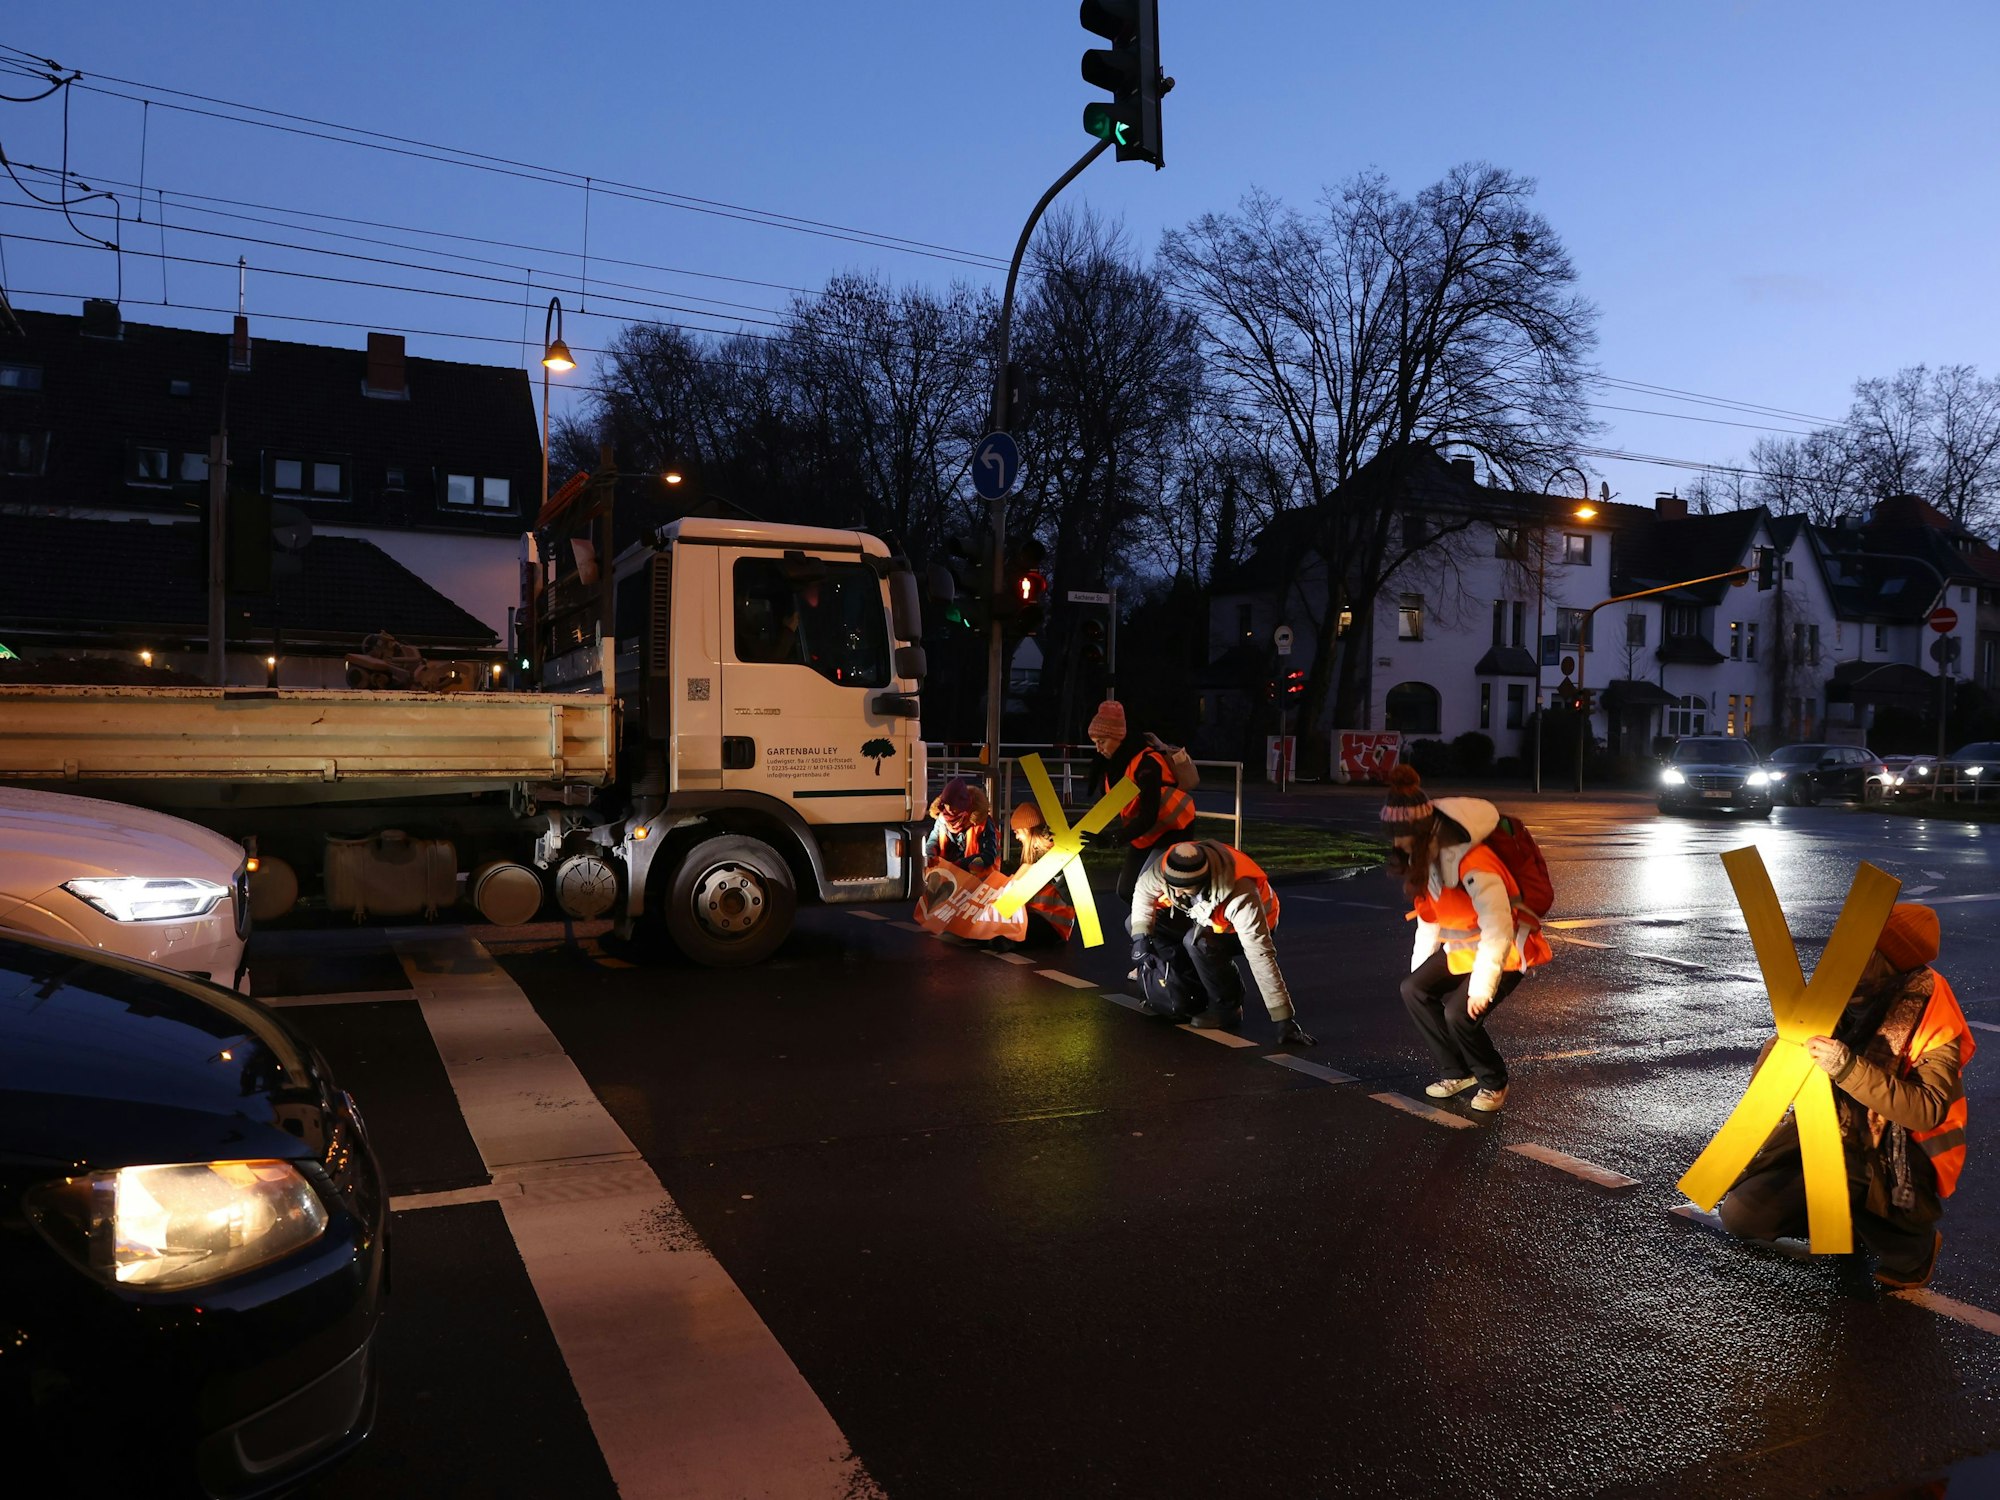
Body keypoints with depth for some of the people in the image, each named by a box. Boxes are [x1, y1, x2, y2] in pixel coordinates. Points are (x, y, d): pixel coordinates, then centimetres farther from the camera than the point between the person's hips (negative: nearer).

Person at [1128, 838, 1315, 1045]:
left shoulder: (1240, 895, -42)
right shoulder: (1169, 865, -29)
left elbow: (1261, 956, -42)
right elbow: (1144, 891, -6)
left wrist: (1284, 1019, -40)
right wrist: (1140, 936, -18)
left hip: (1243, 929, -6)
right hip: (1205, 918, 6)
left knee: (1198, 940, -35)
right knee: (1153, 921, -12)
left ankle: (1227, 1008, -11)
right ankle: (1195, 996, 2)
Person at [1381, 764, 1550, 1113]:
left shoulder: (1471, 863, -33)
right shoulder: (1422, 854, -4)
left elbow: (1498, 932, -32)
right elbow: (1428, 918, 7)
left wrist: (1481, 987, -28)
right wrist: (1419, 970, 7)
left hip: (1507, 950, -8)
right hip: (1461, 947, 8)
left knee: (1459, 1013, -23)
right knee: (1413, 989, -7)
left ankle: (1493, 1082, 6)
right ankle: (1457, 1072, 9)